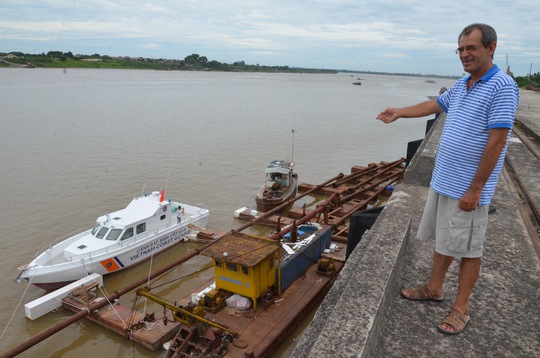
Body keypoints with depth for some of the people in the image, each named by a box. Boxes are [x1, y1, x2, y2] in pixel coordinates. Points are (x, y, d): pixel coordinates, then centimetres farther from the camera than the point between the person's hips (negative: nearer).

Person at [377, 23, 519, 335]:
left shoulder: (502, 87, -16)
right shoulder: (461, 85, 10)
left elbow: (496, 142, -21)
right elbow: (436, 104, 28)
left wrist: (475, 189, -21)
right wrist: (400, 113, 22)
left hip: (467, 189, -8)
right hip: (442, 181, 8)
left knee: (468, 248, 5)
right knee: (443, 239, 19)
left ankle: (461, 308, 21)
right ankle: (434, 288, 36)